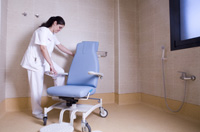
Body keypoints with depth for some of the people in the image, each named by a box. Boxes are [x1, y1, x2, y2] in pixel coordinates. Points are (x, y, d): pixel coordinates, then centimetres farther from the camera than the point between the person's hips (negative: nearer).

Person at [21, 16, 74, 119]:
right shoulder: (43, 30, -15)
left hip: (44, 60, 9)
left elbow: (60, 46, 21)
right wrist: (51, 65, -26)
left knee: (60, 72, 3)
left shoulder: (52, 34, 14)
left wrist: (73, 54, 26)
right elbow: (43, 48, -24)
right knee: (37, 87, -3)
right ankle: (36, 112, 12)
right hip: (35, 61, -9)